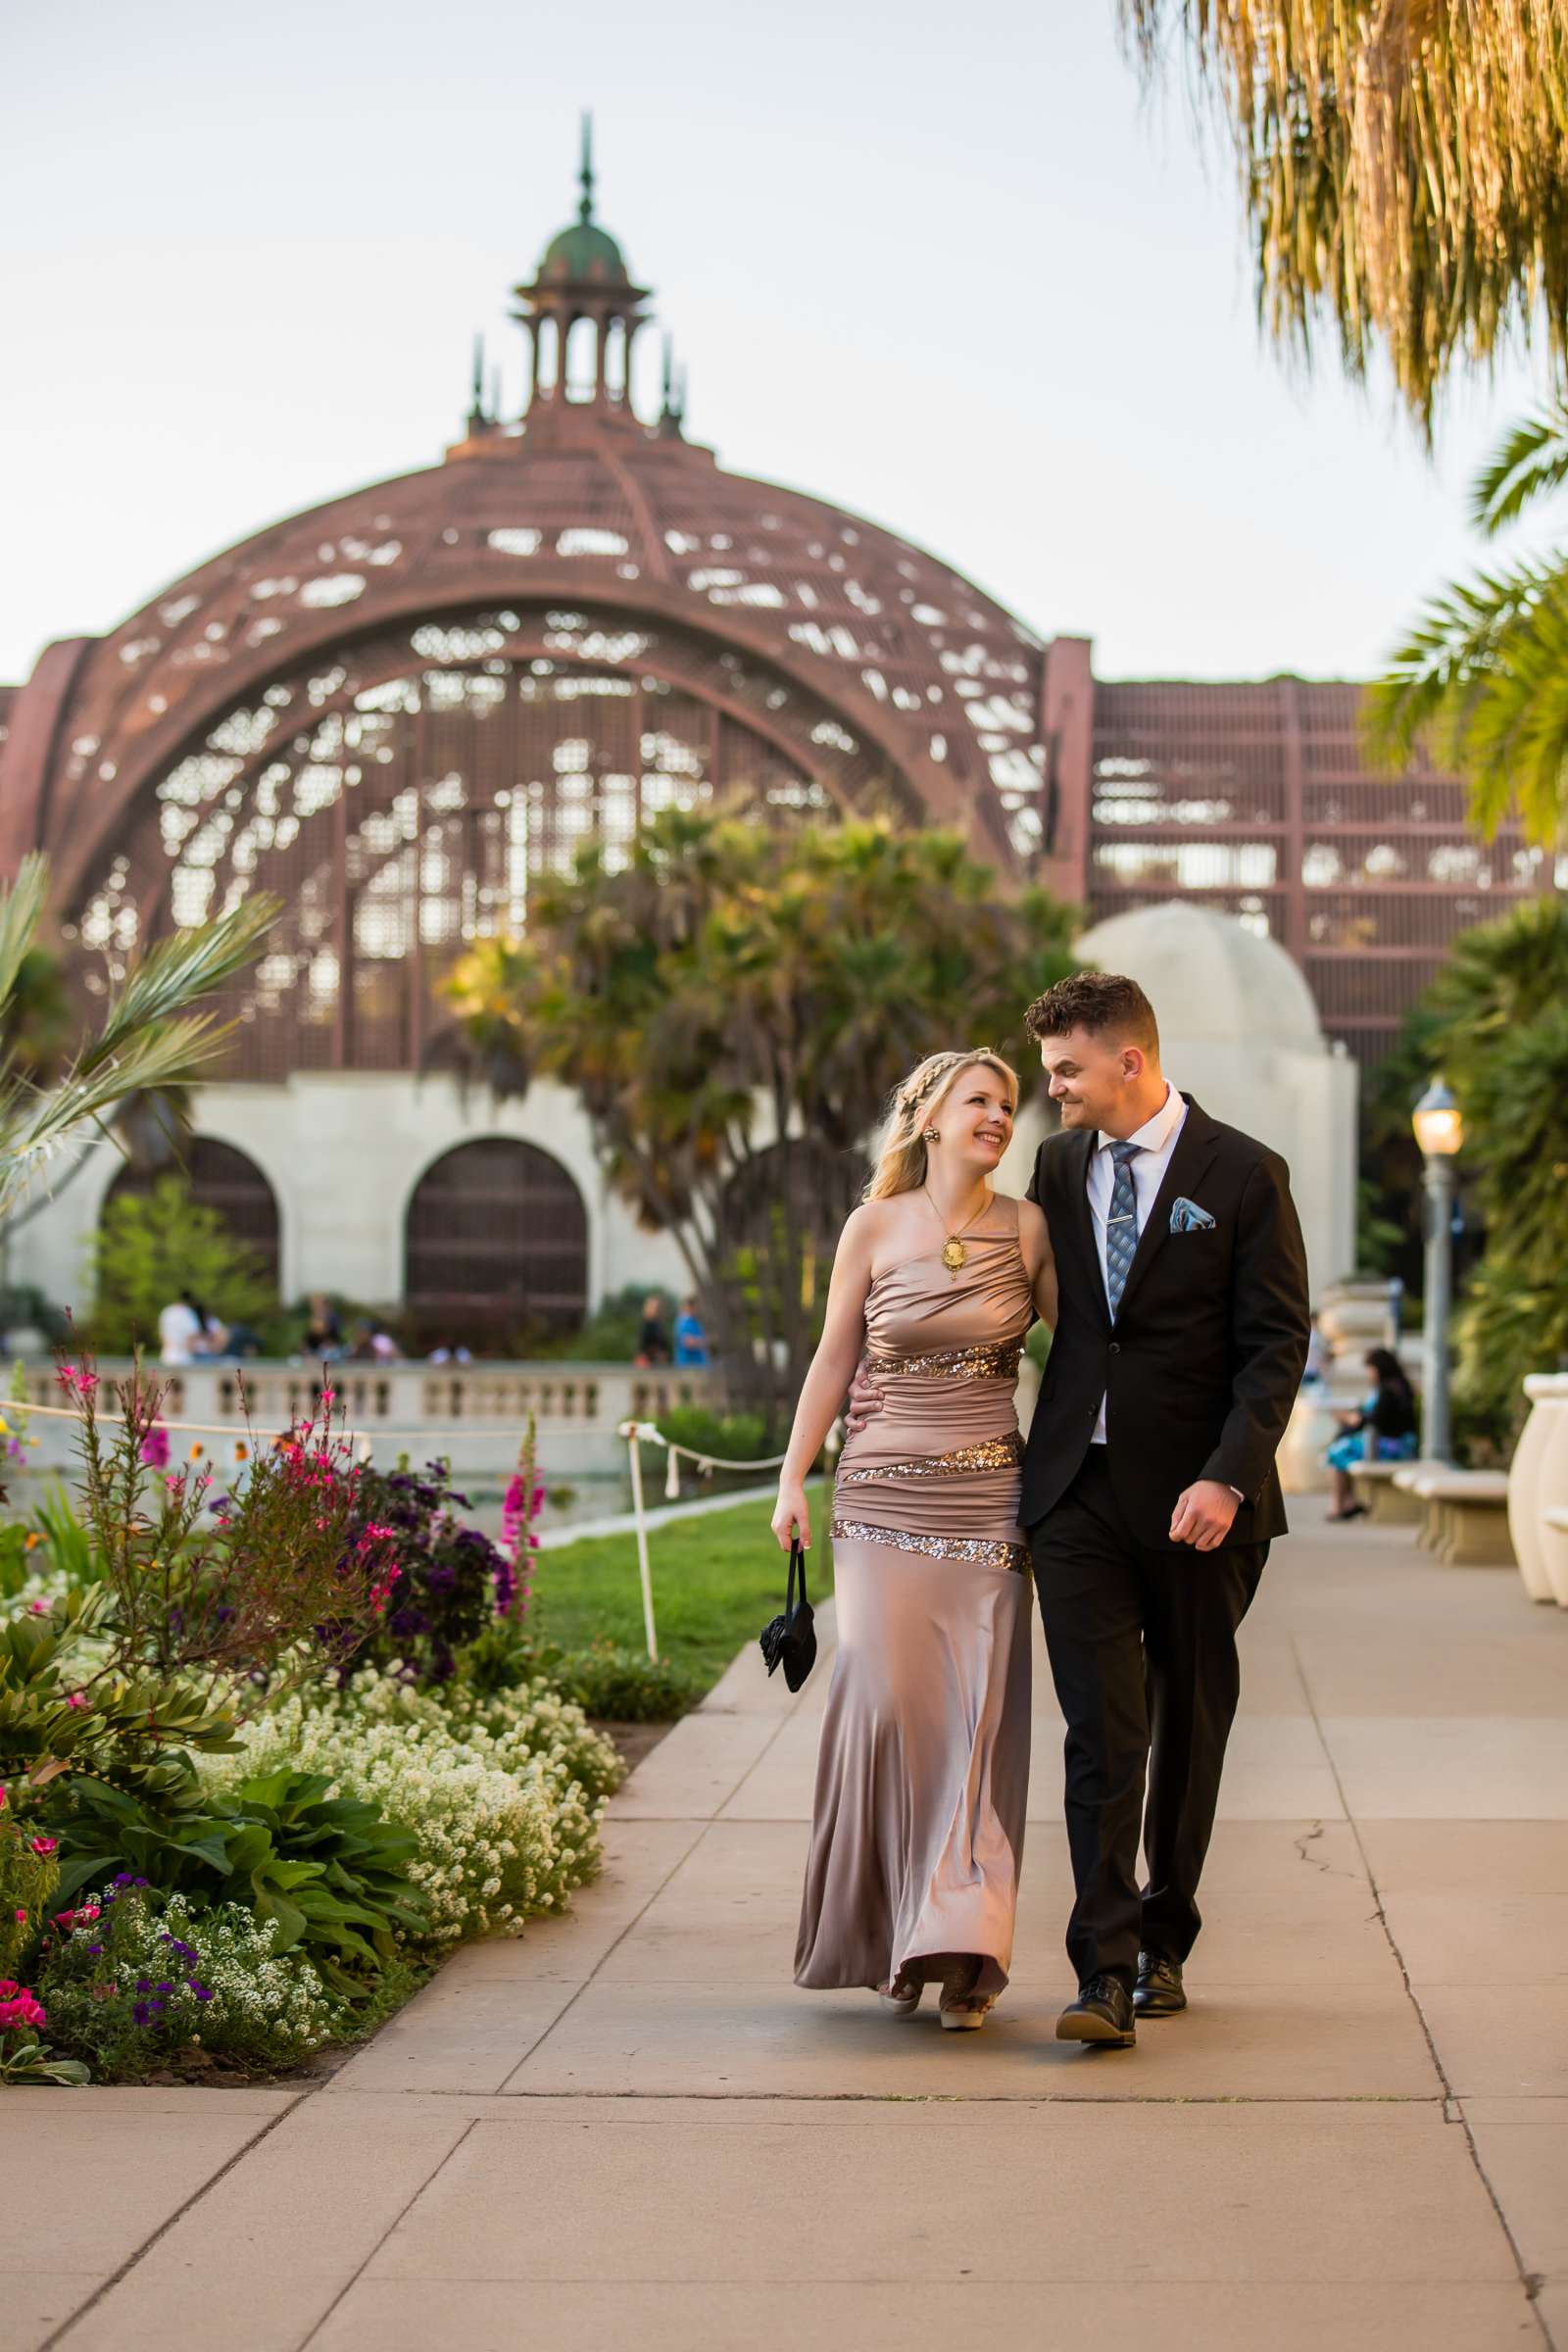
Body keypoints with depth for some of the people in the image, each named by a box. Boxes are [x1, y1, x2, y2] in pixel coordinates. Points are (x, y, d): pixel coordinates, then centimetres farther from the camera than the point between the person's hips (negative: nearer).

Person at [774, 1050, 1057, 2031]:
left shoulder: (1027, 1228, 4)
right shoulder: (875, 1228, 4)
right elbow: (835, 1360, 9)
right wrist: (794, 1477, 5)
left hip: (989, 1499, 0)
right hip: (887, 1496, 0)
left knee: (979, 1718, -4)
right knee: (886, 1703, -9)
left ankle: (961, 1950, 0)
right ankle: (891, 1932, 6)